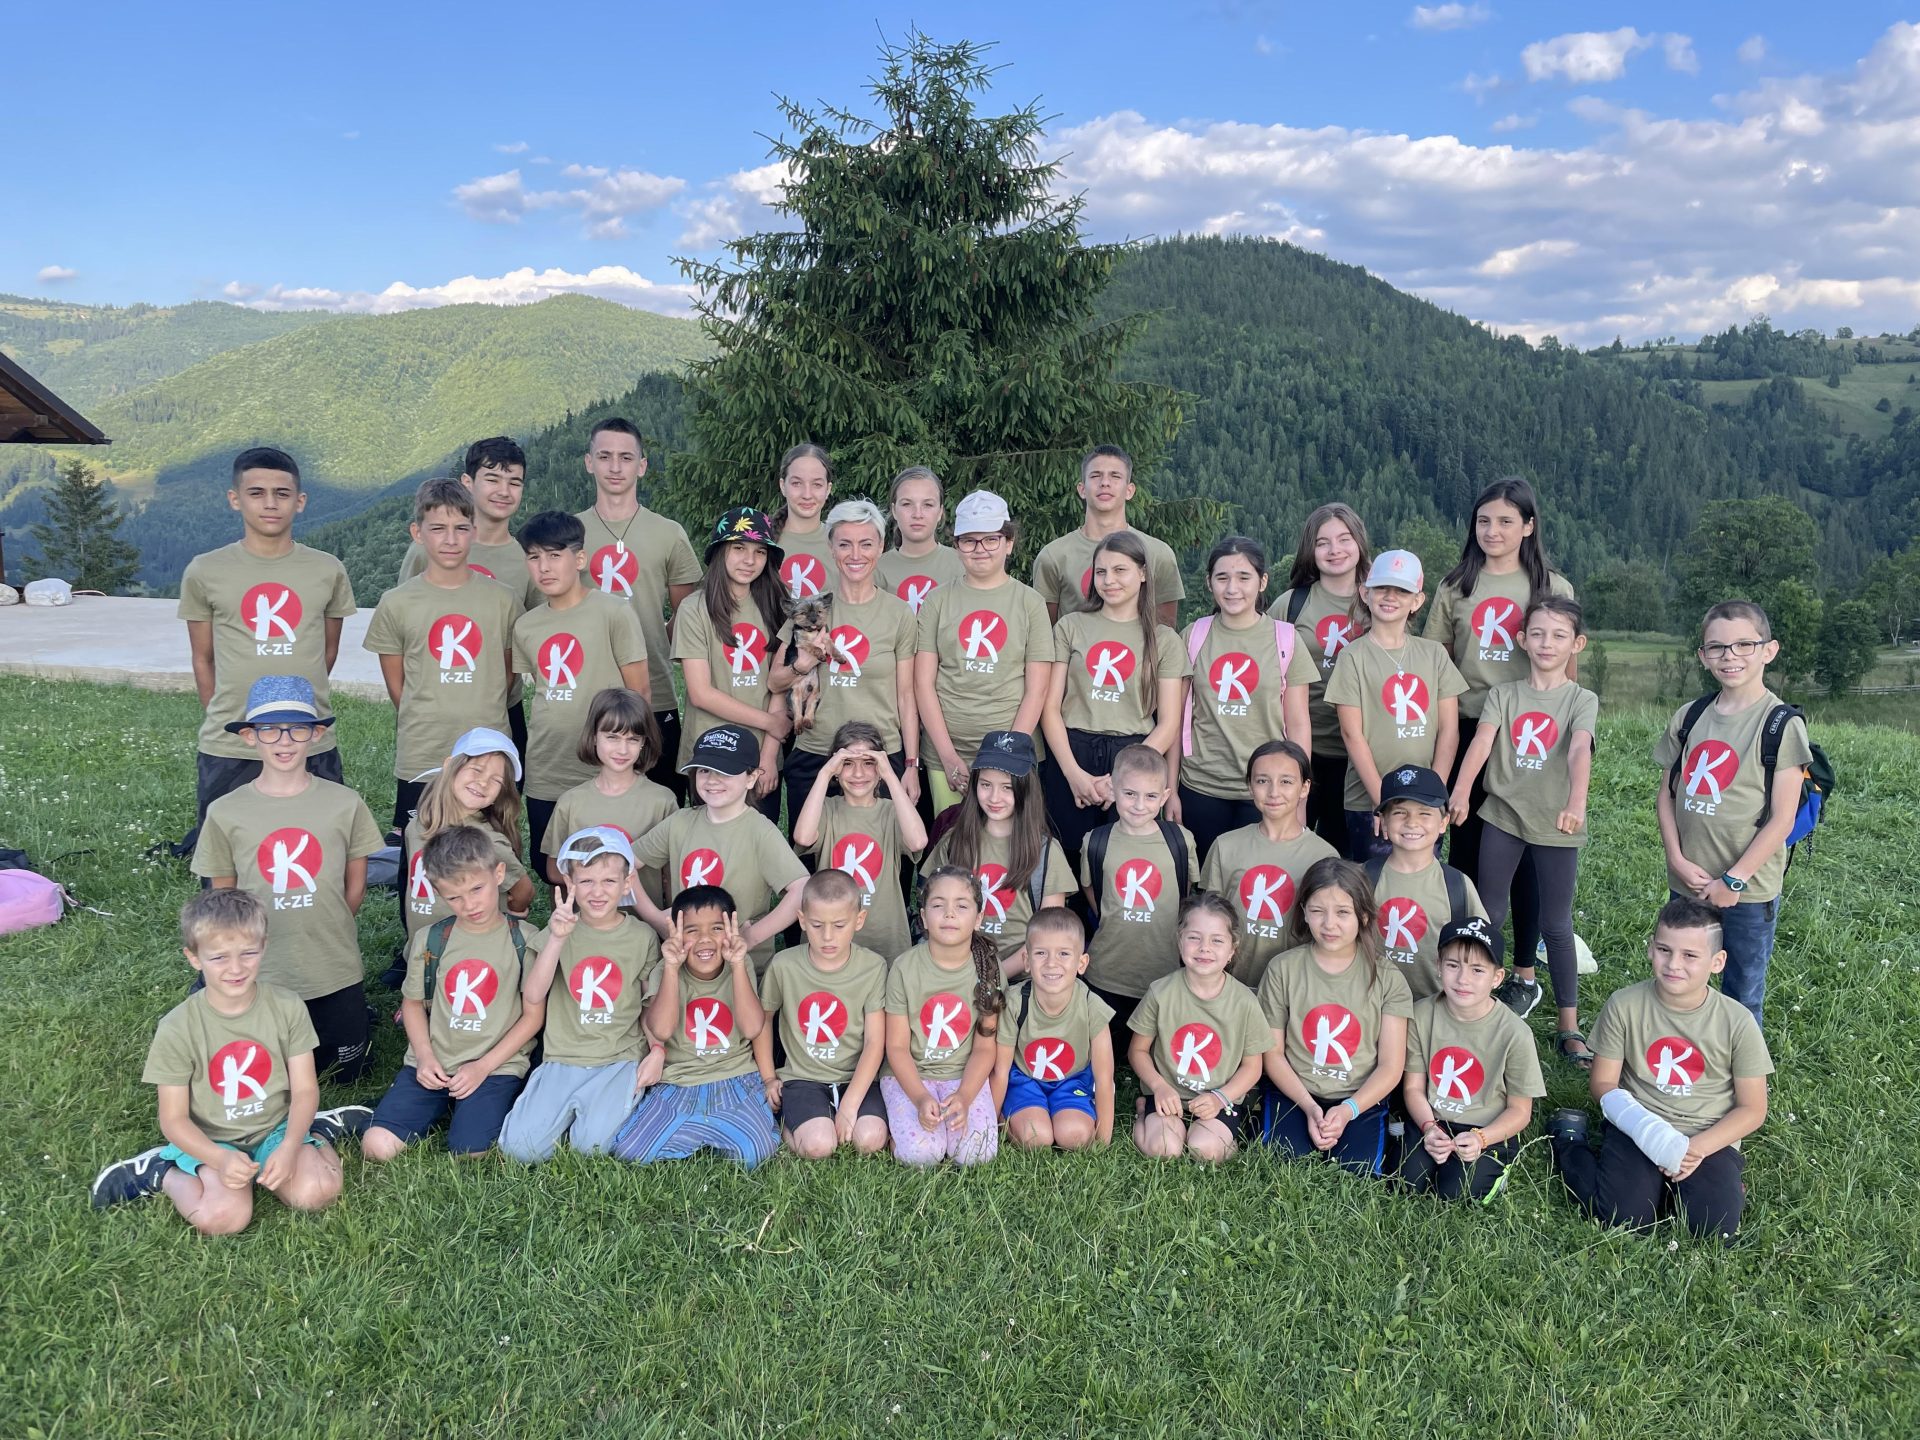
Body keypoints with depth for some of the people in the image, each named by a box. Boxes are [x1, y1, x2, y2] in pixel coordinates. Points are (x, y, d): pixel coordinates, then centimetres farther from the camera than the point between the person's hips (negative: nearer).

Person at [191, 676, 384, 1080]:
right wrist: (263, 941, -1)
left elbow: (355, 888, 3)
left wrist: (317, 931, 3)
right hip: (261, 976, 0)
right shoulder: (225, 812, -8)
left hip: (336, 972, 0)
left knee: (347, 1073, 15)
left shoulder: (345, 803, -8)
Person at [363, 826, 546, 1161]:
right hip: (433, 1064, 3)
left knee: (468, 1152, -22)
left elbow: (533, 1015, -3)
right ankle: (440, 1107, 13)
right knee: (377, 1147, -14)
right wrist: (424, 1056, -3)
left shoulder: (525, 941, -5)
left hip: (496, 1065, -3)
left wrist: (483, 1067, -9)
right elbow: (412, 1002, 13)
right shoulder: (430, 940, 3)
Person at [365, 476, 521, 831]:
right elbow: (396, 686, 7)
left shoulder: (504, 601, 1)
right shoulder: (396, 604, -1)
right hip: (419, 762, 0)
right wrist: (426, 728, 5)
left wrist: (481, 724, 7)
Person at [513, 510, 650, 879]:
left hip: (604, 776, -5)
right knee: (549, 869, 16)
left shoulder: (614, 614, -9)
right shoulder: (525, 626, 7)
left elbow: (640, 690, -7)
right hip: (544, 779, 5)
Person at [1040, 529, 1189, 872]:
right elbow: (1050, 706, 3)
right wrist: (1074, 773, -9)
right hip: (1070, 756, 0)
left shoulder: (1164, 640, 7)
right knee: (1067, 858, 0)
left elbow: (1168, 725, 2)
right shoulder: (1071, 627, 9)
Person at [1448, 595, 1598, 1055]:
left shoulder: (1581, 700, -2)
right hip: (1502, 816, 2)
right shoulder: (1504, 693, 3)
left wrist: (1576, 801, -39)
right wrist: (1460, 792, -28)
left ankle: (1569, 1027, 10)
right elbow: (1481, 742, -12)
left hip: (1554, 826, -2)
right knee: (1490, 913, 8)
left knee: (1555, 926, 3)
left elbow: (1579, 751, -22)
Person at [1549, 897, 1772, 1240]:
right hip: (1638, 1130, 0)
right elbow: (1603, 1083, -2)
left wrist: (1698, 1147, -16)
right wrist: (1647, 1130, -20)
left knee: (1715, 1224, -25)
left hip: (1708, 1138, 0)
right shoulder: (1624, 1005, -8)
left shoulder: (1738, 1022, -7)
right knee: (1625, 1216, -20)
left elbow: (1752, 1109, -1)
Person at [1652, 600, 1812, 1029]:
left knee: (1742, 994, 9)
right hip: (1688, 882, 4)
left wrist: (1734, 880, -14)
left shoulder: (1781, 724, -10)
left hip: (1748, 889, -4)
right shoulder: (1688, 717, 4)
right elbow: (1667, 794, 7)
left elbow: (1782, 819, -12)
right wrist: (1677, 859, -6)